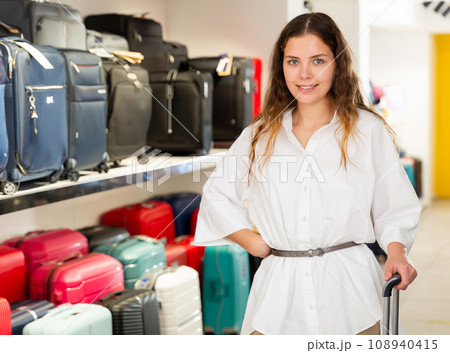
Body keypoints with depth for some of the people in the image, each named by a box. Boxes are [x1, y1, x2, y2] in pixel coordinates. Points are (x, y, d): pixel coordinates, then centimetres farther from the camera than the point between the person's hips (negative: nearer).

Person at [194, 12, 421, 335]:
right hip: (279, 291, 2)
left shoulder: (367, 130, 2)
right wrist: (251, 241, 6)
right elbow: (217, 194, 18)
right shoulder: (260, 135, 10)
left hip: (347, 287, -2)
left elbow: (395, 208, 3)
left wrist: (396, 252, -15)